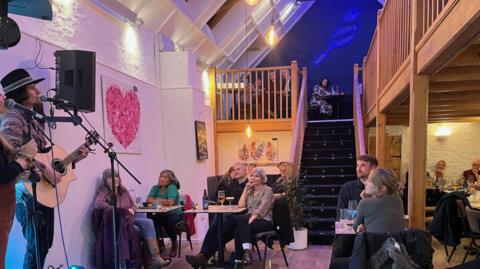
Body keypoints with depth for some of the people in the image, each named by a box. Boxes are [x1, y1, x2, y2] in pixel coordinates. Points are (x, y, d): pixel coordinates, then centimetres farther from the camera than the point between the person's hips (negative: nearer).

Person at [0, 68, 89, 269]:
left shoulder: (34, 120, 18)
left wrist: (74, 158, 16)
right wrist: (45, 170, -27)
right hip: (27, 189, -9)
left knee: (43, 244, 16)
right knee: (37, 246, -3)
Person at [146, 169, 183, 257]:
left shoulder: (172, 187, -11)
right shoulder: (156, 188, 6)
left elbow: (170, 202, -25)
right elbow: (148, 199, -8)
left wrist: (156, 201, -12)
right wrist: (162, 201, -23)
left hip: (174, 214, -4)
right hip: (161, 214, 5)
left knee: (168, 224, -33)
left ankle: (174, 243, -1)